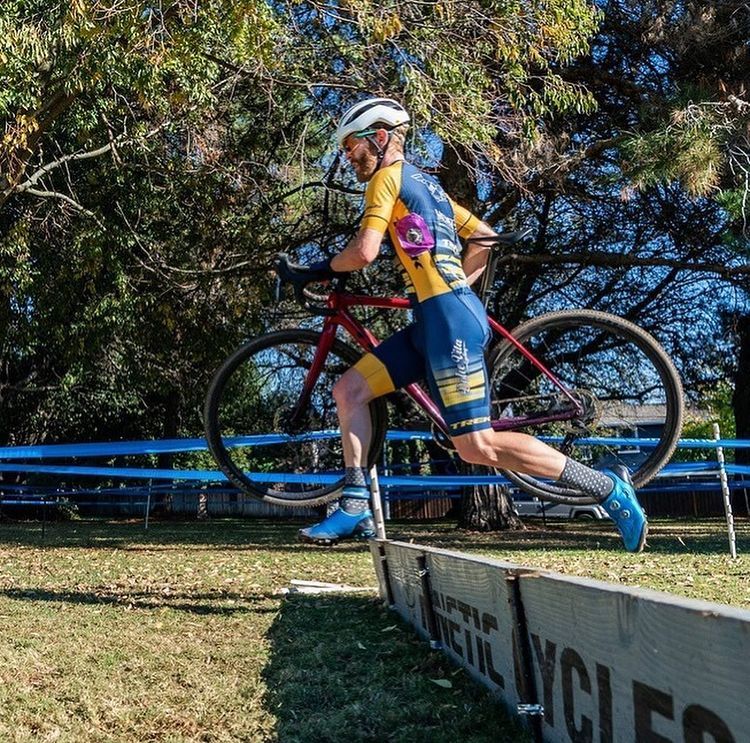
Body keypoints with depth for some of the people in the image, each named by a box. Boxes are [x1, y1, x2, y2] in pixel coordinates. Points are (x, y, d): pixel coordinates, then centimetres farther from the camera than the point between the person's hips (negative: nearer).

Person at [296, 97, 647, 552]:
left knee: (477, 447, -11)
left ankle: (608, 488, -5)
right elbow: (487, 239, 28)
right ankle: (355, 508, 5)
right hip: (438, 317, 10)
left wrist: (324, 269, 6)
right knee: (349, 390, 7)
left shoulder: (388, 176, -1)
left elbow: (364, 253, -13)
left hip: (448, 317, -10)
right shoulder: (426, 183, 26)